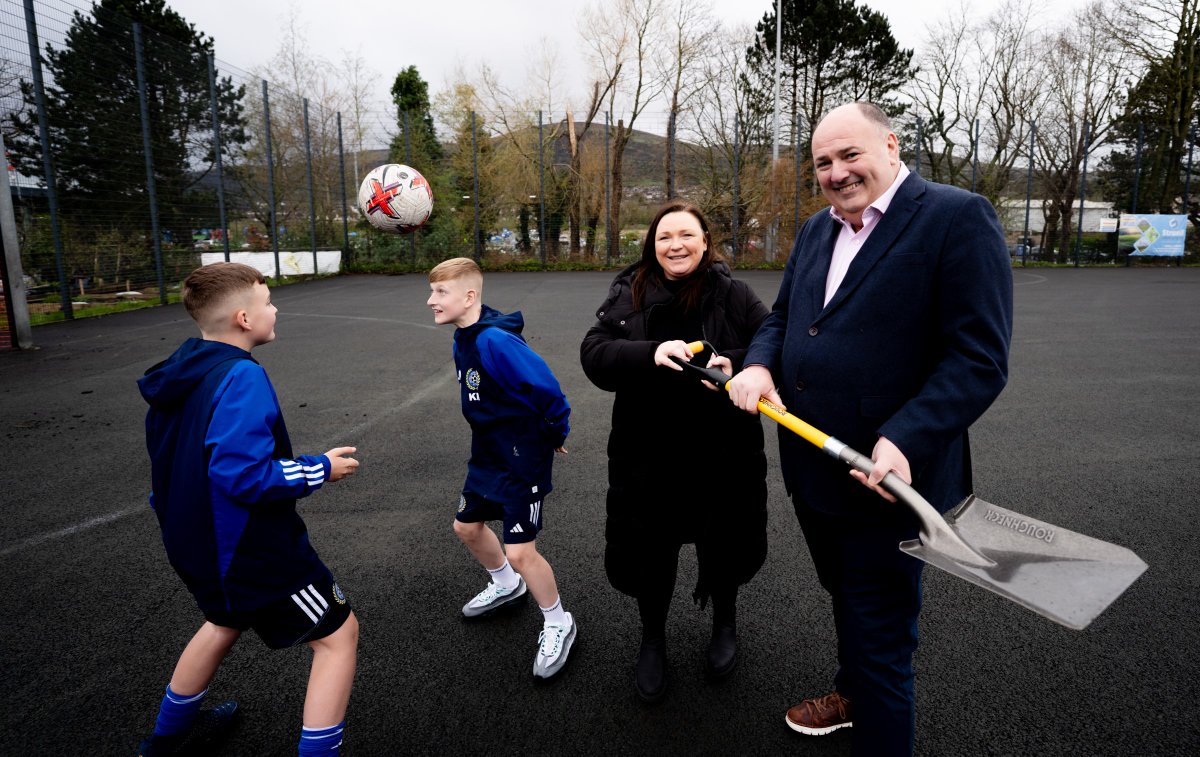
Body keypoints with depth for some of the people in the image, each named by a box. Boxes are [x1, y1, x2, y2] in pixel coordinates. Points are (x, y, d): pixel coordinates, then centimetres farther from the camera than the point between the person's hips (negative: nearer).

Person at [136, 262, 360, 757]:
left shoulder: (180, 372, 2)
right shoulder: (241, 377, -26)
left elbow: (179, 461, 12)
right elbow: (243, 476, -32)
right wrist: (321, 469, -19)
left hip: (198, 543, 10)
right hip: (253, 550, -9)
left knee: (229, 619, 35)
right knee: (339, 634, 5)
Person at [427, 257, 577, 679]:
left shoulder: (495, 341, -28)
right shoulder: (463, 340, 3)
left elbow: (546, 389, -28)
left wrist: (556, 435, -14)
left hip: (523, 459, -10)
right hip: (488, 453, 10)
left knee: (520, 553, -6)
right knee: (467, 526, 23)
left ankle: (558, 624, 20)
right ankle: (506, 585, 50)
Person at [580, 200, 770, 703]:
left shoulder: (734, 295, -3)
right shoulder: (628, 295, 0)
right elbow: (594, 354, -10)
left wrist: (736, 364, -26)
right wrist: (651, 354, -28)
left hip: (722, 453, 0)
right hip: (648, 454, 1)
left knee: (723, 546, 17)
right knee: (649, 550, 12)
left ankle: (725, 623, 49)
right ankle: (652, 638, 41)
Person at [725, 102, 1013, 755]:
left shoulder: (958, 218, -13)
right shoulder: (817, 229, 11)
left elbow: (980, 359, -19)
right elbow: (781, 316, 16)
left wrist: (904, 442, -29)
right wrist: (759, 364, -6)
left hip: (884, 478, -8)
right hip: (811, 468, 8)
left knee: (879, 638, 6)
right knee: (845, 598, 29)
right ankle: (851, 695, 54)